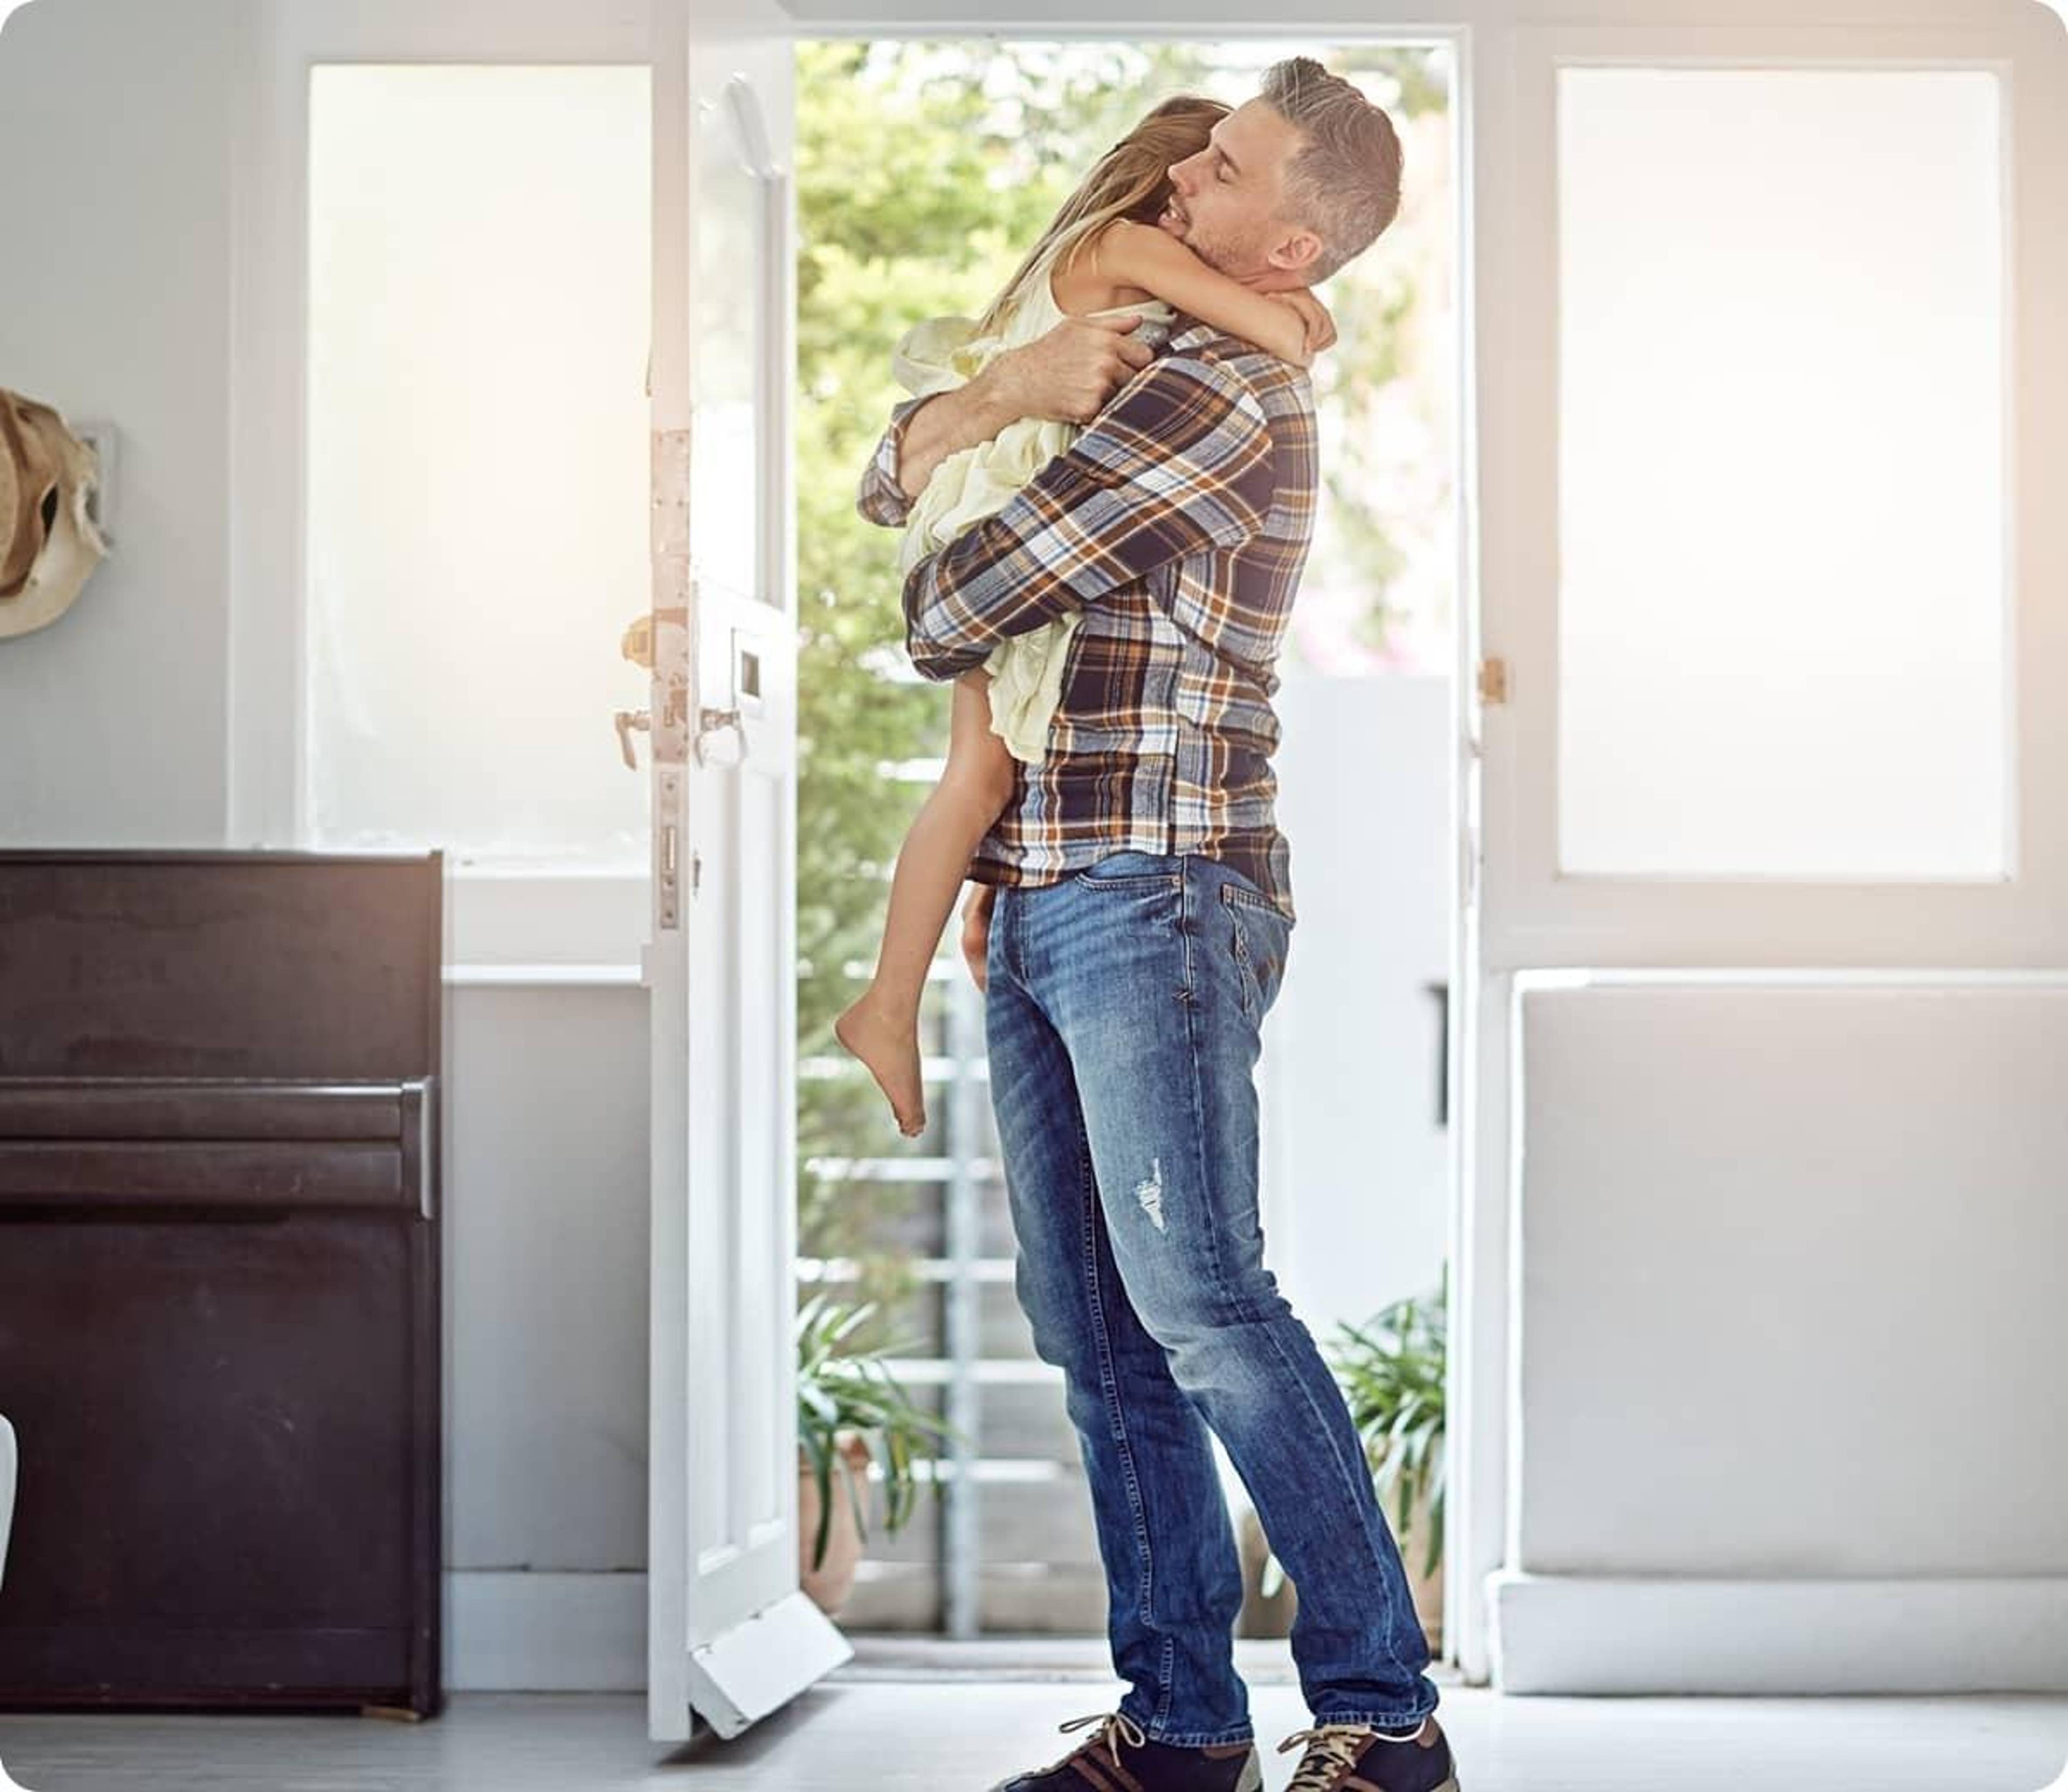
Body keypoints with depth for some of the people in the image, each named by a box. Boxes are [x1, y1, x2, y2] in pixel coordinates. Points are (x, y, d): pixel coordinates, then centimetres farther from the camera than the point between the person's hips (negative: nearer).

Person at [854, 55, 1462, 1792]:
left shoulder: (1229, 394, -11)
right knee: (1093, 1330, 6)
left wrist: (932, 610, 15)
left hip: (1157, 897, -9)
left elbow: (952, 608, -11)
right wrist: (1011, 382, -4)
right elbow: (892, 482, 17)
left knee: (1199, 1302, -14)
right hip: (1036, 907, 9)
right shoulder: (1125, 366, 21)